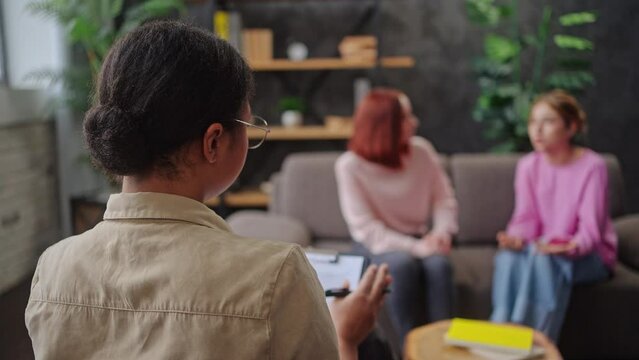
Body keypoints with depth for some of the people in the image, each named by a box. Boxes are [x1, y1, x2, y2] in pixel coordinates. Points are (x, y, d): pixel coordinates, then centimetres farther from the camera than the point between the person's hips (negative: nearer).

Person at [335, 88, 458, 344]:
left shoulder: (422, 150, -3)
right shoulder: (350, 165, -14)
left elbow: (444, 199, 3)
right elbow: (364, 227, -17)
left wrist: (442, 232, -18)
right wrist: (414, 247, -25)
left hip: (418, 238, 3)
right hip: (376, 243, -3)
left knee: (439, 264, -30)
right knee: (402, 264, -35)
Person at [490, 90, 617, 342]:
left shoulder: (592, 166, -12)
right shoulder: (527, 165, 0)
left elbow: (591, 227, -16)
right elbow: (526, 219, -4)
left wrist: (572, 246, -37)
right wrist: (516, 238, -26)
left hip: (587, 254, -3)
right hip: (542, 247, 3)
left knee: (543, 257, -36)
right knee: (509, 256, -31)